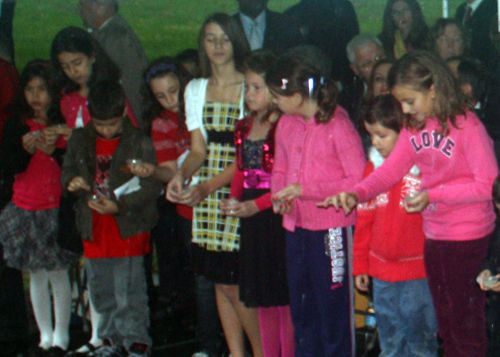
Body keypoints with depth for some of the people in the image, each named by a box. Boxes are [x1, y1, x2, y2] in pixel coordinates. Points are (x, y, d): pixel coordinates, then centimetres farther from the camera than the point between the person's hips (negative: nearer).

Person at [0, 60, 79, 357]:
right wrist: (26, 149, -15)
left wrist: (54, 152, -19)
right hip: (26, 209, 3)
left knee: (59, 273, -2)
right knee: (36, 275, 7)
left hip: (57, 208, -3)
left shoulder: (65, 123, -2)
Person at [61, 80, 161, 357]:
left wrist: (119, 205, -23)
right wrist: (71, 182, -10)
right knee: (101, 292, 14)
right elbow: (67, 171, 15)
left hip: (128, 228, -5)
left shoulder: (140, 143, -8)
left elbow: (150, 187, -11)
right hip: (94, 230, 5)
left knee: (129, 293, -3)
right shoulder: (79, 140, 5)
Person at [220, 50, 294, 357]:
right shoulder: (244, 128, 12)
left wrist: (256, 205, -20)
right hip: (252, 221, 7)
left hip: (279, 216, -7)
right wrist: (234, 200, 2)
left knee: (284, 297, -2)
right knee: (263, 299, 14)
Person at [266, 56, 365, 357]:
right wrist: (279, 196, -4)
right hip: (297, 228, 7)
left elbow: (359, 181, -18)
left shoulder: (338, 125, -14)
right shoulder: (286, 125, 7)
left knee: (333, 308, 3)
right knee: (301, 307, 16)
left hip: (332, 228, -7)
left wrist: (304, 190, -20)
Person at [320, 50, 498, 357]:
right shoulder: (414, 127, 5)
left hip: (468, 237, -7)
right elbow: (392, 168, 1)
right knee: (445, 320, 17)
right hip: (434, 236, 7)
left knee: (466, 322, 1)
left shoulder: (466, 126, -17)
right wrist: (357, 193, -16)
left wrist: (433, 194, -21)